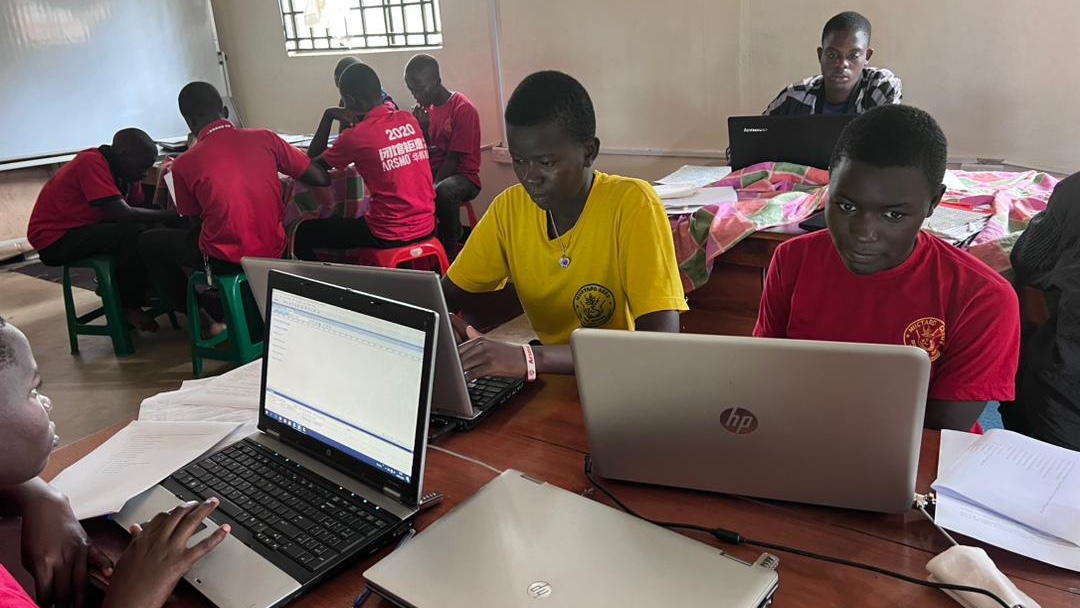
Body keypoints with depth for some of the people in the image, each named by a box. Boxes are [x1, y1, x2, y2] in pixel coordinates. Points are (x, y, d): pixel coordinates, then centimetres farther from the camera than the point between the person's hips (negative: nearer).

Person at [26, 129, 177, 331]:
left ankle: (118, 288, 6)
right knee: (135, 234, -25)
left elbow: (144, 209, 1)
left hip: (80, 230, 9)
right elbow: (123, 214, -29)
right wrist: (173, 216, -26)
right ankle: (130, 307, -10)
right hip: (55, 239, -9)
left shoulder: (124, 170, 5)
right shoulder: (92, 163, -22)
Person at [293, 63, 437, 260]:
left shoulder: (355, 136, -14)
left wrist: (328, 116, 6)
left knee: (303, 234, 11)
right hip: (426, 227, 7)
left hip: (389, 235, -7)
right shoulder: (409, 119, 4)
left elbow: (312, 166, 4)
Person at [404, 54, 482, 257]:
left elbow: (453, 159, -17)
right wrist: (422, 129, -9)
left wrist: (431, 187, -24)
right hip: (432, 173, 6)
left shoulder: (463, 109, -13)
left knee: (442, 191, -38)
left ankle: (450, 251, -20)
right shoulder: (425, 108, 9)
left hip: (462, 176, -6)